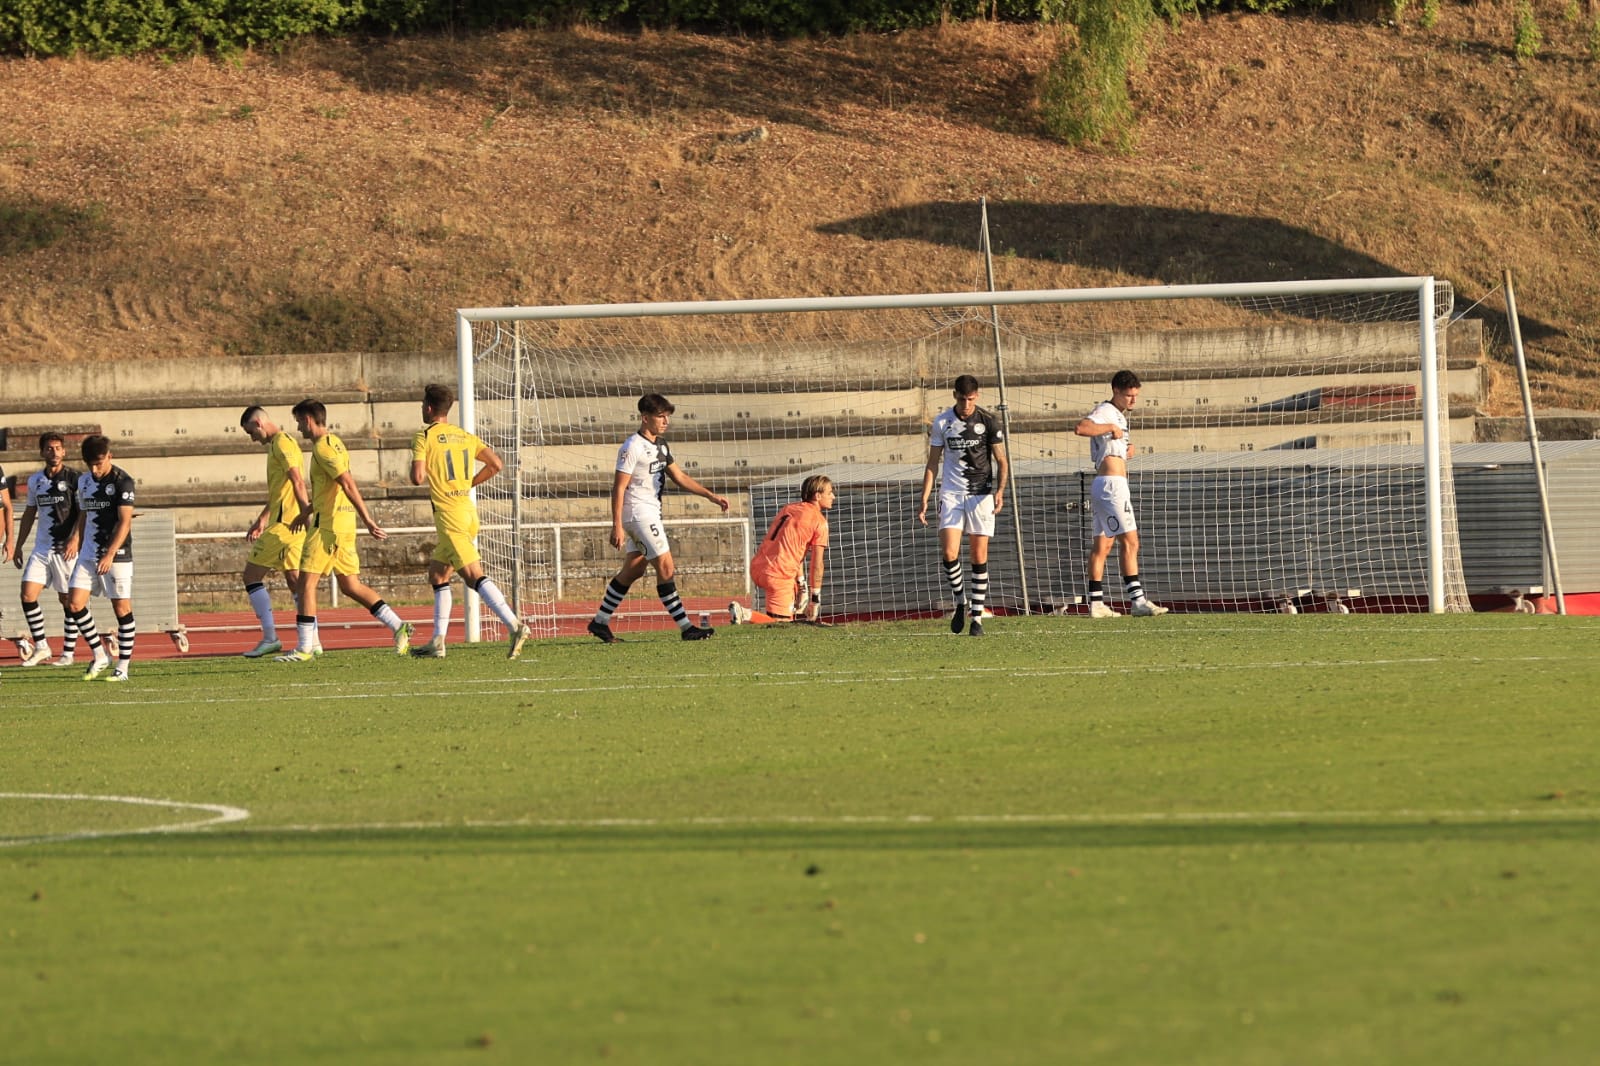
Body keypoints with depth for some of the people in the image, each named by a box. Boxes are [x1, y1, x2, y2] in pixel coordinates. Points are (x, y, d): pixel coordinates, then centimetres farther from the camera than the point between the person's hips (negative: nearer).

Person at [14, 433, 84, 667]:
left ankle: (68, 653, 9)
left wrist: (75, 538, -21)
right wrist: (19, 546, 17)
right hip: (41, 548, 5)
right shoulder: (35, 480, 11)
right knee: (28, 595, -6)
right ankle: (41, 647, 5)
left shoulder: (73, 478, -5)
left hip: (66, 548, -5)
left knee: (68, 600, 1)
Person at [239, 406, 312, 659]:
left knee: (252, 575, -5)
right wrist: (262, 521, 30)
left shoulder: (282, 444, -12)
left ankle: (270, 638, -8)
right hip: (288, 522, 10)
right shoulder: (277, 444, 20)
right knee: (294, 579, 8)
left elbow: (298, 483, -21)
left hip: (283, 524, -10)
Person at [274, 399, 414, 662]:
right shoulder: (334, 443, 18)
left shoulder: (323, 447, -13)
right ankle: (398, 626, 6)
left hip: (328, 523, -10)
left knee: (306, 581, -5)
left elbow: (348, 484, -21)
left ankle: (304, 648, -6)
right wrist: (306, 512, 38)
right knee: (350, 585, 11)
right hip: (343, 522, 10)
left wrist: (367, 520, -25)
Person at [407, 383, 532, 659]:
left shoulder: (424, 437, -6)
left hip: (450, 516, -8)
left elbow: (417, 478, -14)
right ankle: (437, 643, 18)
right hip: (468, 510, 8)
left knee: (474, 576, -15)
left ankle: (515, 626, -30)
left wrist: (419, 475, 10)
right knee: (437, 574, 18)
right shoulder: (465, 437, 13)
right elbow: (497, 464, 11)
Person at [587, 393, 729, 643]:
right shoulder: (633, 448, -14)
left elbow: (679, 477, 19)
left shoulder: (660, 445, 13)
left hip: (651, 513, 10)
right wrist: (617, 526, -20)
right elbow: (619, 487, -16)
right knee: (665, 567, -11)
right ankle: (685, 627, -10)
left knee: (634, 570, 13)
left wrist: (711, 496, 13)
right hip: (639, 512, -10)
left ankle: (600, 622, 20)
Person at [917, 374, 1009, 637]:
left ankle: (977, 616, 5)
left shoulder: (988, 422, -2)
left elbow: (1002, 460, 2)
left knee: (979, 556, -2)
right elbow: (933, 464, 8)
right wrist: (924, 500, 2)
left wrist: (1000, 491, -15)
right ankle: (961, 600, 11)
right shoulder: (942, 424, 2)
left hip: (981, 495, -1)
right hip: (951, 494, 1)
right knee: (949, 553, -13)